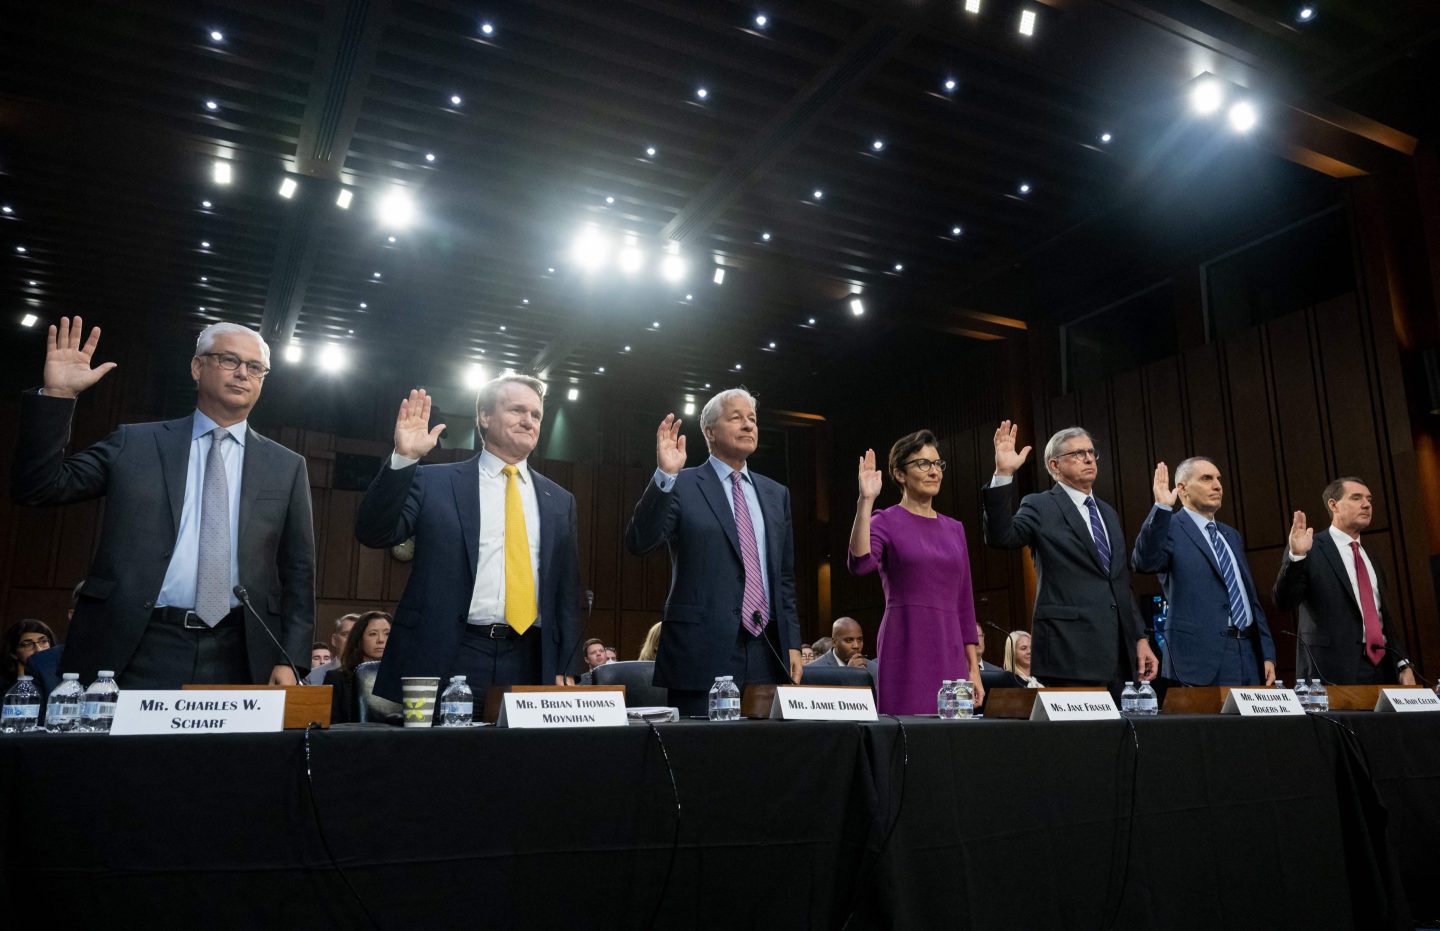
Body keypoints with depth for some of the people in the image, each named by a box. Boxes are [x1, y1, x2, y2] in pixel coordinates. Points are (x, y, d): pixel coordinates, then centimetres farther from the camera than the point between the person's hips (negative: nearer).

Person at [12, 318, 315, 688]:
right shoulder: (135, 444, 9)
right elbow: (37, 487, 5)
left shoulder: (287, 466, 10)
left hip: (235, 658, 1)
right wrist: (56, 394, -5)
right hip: (136, 650, 0)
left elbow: (297, 572, 8)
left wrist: (289, 660, -1)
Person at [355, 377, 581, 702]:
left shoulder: (559, 501, 13)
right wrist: (403, 459, -15)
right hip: (443, 659, -2)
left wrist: (565, 668, 5)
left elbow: (567, 591, 12)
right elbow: (374, 534, -5)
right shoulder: (434, 482, 5)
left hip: (528, 662, 3)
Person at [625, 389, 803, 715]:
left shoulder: (776, 494, 15)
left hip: (768, 654, 5)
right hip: (703, 653, -4)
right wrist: (664, 475, -23)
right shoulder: (681, 486, -1)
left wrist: (792, 644, 11)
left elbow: (785, 577, 17)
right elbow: (639, 543, -14)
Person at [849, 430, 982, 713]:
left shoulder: (954, 528, 15)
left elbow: (964, 603, 15)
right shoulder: (885, 522, -2)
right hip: (905, 651, -5)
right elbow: (859, 564, -23)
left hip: (949, 654, 6)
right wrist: (866, 501, -25)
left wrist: (974, 668, 11)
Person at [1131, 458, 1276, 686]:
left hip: (1249, 653, 7)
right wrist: (1161, 507, -31)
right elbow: (1144, 562, -24)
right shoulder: (1170, 528, -3)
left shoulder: (1231, 535, 20)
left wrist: (1267, 654, 15)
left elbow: (1251, 596, 21)